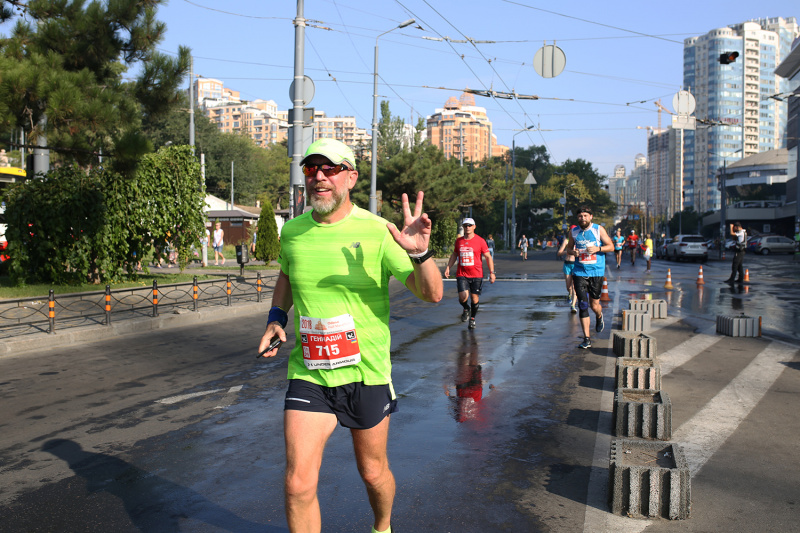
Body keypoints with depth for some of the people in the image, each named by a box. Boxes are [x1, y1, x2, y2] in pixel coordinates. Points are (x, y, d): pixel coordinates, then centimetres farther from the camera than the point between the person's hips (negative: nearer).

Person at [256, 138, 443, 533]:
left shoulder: (377, 232, -13)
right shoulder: (293, 231, -1)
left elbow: (432, 294, -16)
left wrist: (420, 252, -35)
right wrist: (276, 317, 6)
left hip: (366, 372, -2)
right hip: (308, 372, 2)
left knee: (373, 472, 16)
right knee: (298, 484, -6)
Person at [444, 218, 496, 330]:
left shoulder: (480, 241, -3)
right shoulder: (458, 241, 7)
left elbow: (488, 257, -1)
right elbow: (454, 255, 21)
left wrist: (492, 272, -7)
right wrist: (448, 267, 12)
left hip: (476, 275, -1)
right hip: (461, 274, 2)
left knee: (474, 298, 2)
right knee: (463, 297, -13)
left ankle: (472, 319, 25)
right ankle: (466, 309, 21)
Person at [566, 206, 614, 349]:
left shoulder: (599, 230, -2)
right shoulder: (573, 232, 6)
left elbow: (611, 246, 1)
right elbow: (569, 248, 17)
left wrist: (597, 248, -17)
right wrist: (573, 251, -7)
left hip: (596, 272, -1)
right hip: (579, 272, 2)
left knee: (594, 304, 4)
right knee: (582, 305, -7)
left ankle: (599, 317, 43)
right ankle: (587, 339, -3)